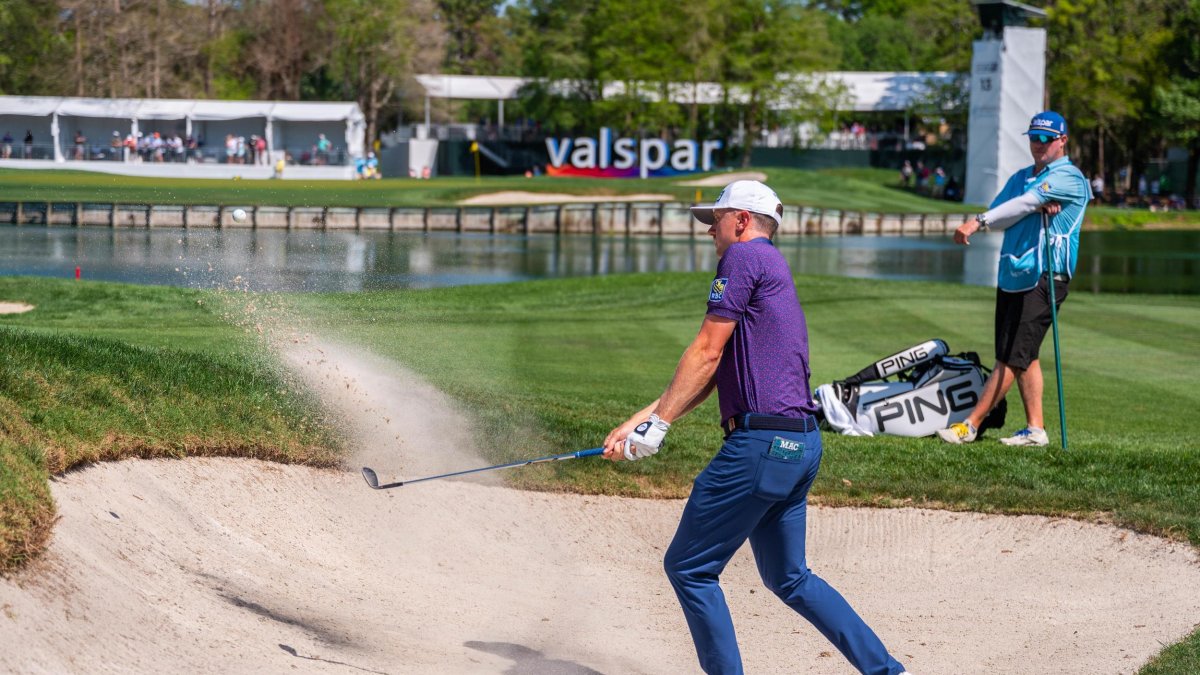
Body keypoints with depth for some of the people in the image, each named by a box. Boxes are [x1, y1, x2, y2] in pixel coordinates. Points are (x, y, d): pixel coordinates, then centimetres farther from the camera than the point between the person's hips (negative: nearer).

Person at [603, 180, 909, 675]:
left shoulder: (745, 257, -6)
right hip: (801, 447, 10)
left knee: (688, 568, -1)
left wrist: (658, 424, -8)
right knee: (789, 578, 19)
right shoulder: (773, 272, 23)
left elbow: (705, 354, -11)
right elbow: (710, 375, 21)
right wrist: (635, 424, 18)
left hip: (761, 447, -10)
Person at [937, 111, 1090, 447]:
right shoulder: (1020, 177, 18)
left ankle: (970, 426, -8)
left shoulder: (1069, 178, -7)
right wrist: (1037, 207, -15)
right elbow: (997, 215, 2)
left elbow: (1024, 204, -21)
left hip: (1043, 280, -8)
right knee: (1023, 357, 9)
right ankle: (1035, 429, 14)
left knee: (1012, 357, -8)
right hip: (1011, 277, 8)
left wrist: (978, 222, -29)